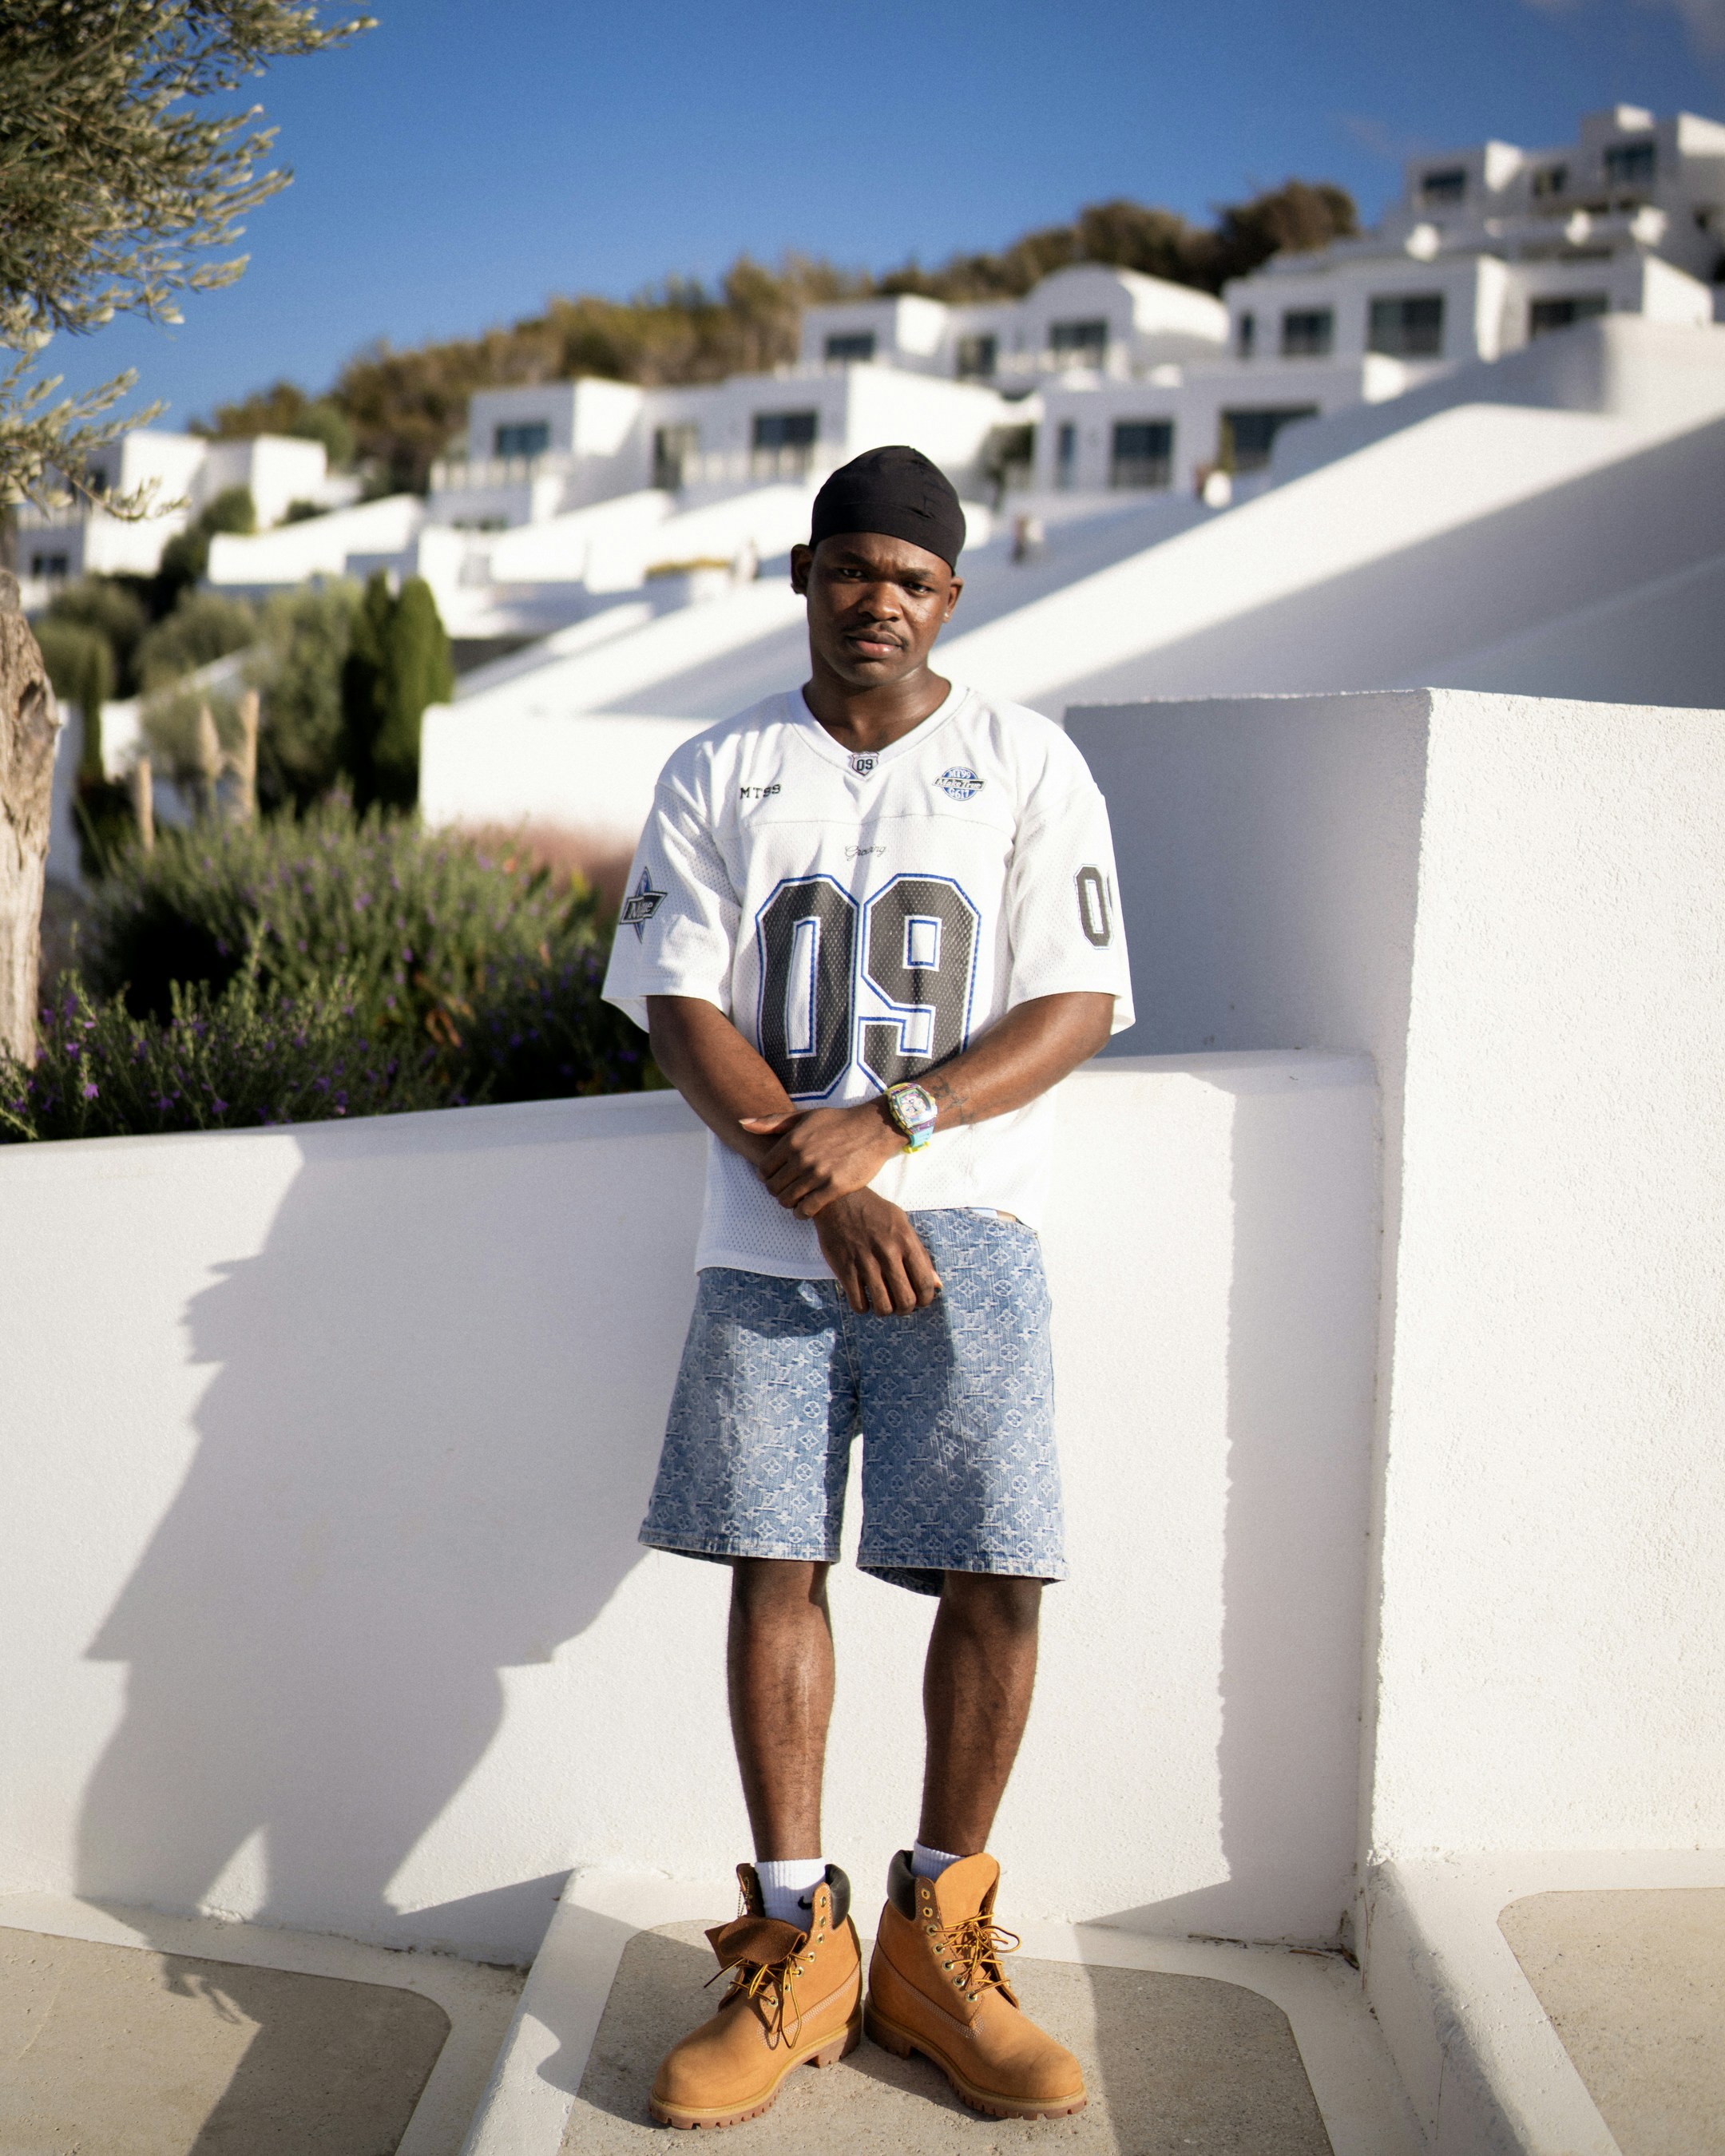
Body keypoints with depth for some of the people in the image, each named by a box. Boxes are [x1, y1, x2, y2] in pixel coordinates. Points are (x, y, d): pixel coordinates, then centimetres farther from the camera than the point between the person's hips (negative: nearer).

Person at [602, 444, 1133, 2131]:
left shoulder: (1031, 767, 6)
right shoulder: (718, 776, 9)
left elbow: (1076, 1007, -1)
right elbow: (680, 1011, 1)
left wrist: (886, 1123, -15)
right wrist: (822, 1193, -13)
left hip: (967, 1228, -1)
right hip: (768, 1237, 1)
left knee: (993, 1580, -5)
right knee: (775, 1569, 0)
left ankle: (936, 1943, 12)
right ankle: (795, 1950, 13)